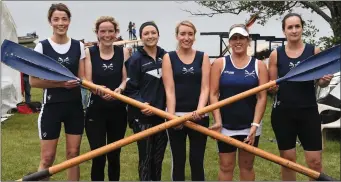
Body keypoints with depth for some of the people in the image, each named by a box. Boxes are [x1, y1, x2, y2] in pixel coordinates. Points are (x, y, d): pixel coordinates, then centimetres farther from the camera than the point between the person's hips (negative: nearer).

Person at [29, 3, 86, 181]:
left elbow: (82, 78, 5)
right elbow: (33, 81, -8)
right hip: (51, 106, -3)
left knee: (73, 154, 10)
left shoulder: (78, 46, 3)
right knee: (47, 157, 2)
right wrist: (61, 83, -19)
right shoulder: (42, 46, -6)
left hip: (75, 106, 3)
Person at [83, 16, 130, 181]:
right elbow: (87, 82, -6)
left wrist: (119, 89, -25)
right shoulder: (89, 52, -2)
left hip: (118, 111, 2)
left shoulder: (123, 52, 1)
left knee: (114, 155, 13)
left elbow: (126, 79, -2)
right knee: (98, 157, -2)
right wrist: (99, 90, -28)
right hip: (95, 111, -1)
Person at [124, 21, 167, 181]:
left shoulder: (165, 56, 6)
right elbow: (130, 89, -9)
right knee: (146, 158, 5)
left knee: (158, 158, 15)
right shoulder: (136, 59, -6)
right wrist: (140, 104, -25)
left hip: (162, 115, 4)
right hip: (142, 117, -4)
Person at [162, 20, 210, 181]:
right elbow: (169, 90, -6)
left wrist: (200, 109, -21)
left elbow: (205, 87, -4)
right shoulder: (169, 57, 1)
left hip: (199, 116, 1)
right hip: (176, 115, -1)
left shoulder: (203, 57, 4)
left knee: (197, 160, 6)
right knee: (178, 161, 8)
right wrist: (171, 115, -17)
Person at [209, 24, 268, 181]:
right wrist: (217, 121, -13)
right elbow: (213, 94, -4)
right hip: (226, 125, 0)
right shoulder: (219, 64, 0)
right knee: (226, 166, 8)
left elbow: (262, 97, -5)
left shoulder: (259, 65, 0)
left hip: (250, 126, 1)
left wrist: (255, 125, -13)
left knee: (247, 165, 14)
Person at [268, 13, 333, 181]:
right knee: (287, 160, 10)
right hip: (283, 113, 0)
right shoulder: (276, 55, 0)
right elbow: (272, 87, 5)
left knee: (315, 161, 1)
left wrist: (325, 80, -16)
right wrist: (272, 87, -18)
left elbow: (320, 82, 6)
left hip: (308, 112, 0)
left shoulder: (314, 51, 0)